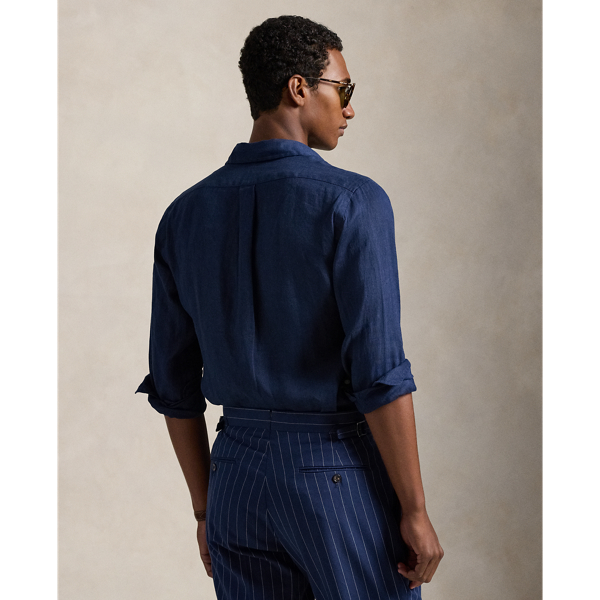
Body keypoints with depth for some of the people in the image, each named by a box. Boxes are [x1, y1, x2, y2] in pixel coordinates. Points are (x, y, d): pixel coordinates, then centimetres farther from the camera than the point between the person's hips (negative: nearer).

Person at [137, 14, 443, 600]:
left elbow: (174, 384, 7)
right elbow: (379, 373, -20)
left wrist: (207, 510, 16)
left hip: (239, 476, 6)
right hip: (344, 483, -5)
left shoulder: (183, 216, 4)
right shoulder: (352, 203, -15)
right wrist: (415, 512, -11)